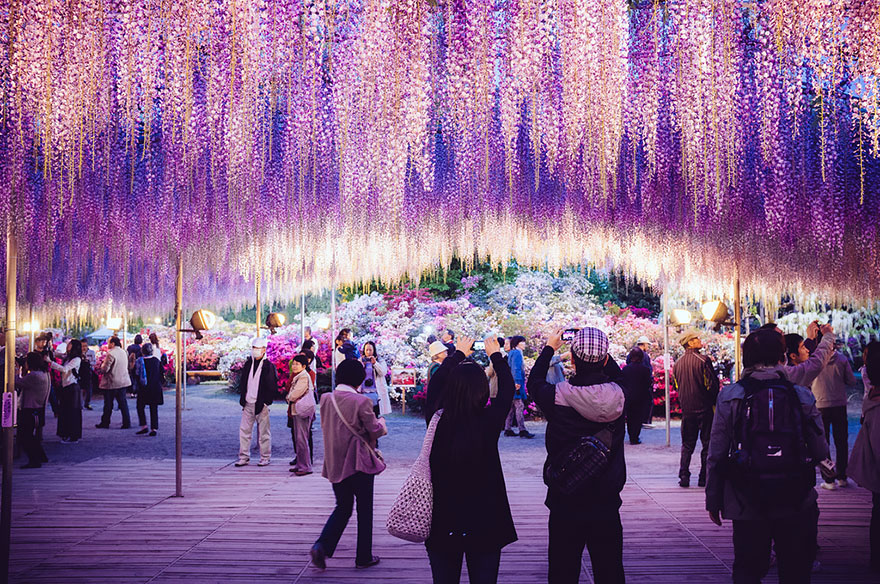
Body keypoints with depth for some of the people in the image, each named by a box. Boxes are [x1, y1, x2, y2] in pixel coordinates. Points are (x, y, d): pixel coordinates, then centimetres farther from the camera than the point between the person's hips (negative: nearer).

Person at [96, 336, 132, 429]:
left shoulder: (110, 353, -17)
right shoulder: (123, 352, 8)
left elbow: (105, 369, -18)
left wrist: (103, 365, 3)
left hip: (112, 383, -6)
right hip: (123, 381, 7)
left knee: (108, 404, 6)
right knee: (123, 402, 9)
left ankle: (105, 422, 17)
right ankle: (127, 423, 6)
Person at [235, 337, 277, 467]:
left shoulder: (268, 366, -5)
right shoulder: (248, 364, 10)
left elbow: (272, 387, -6)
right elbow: (242, 382, 16)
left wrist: (266, 401, -10)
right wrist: (243, 398, 7)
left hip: (261, 404, -5)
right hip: (248, 403, 5)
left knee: (263, 432, 3)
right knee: (244, 430, 4)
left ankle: (265, 457, 13)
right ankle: (244, 457, 12)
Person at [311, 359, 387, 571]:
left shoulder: (325, 399, 0)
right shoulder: (362, 402, -17)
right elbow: (375, 431, -8)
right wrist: (381, 422, 13)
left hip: (335, 463, 5)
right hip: (359, 463, -5)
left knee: (343, 507, 17)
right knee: (365, 510, 10)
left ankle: (322, 546, -3)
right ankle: (364, 557, 16)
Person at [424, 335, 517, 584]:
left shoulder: (438, 420, -13)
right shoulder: (488, 423, -16)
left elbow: (435, 385, 8)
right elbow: (507, 389, 4)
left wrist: (458, 354, 23)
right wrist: (495, 355, 20)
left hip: (442, 523, 2)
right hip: (485, 524, -2)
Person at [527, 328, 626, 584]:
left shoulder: (558, 397, -16)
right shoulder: (619, 395, -9)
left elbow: (534, 383, 8)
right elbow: (618, 376, 17)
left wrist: (549, 348, 18)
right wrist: (600, 351, 19)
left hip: (565, 503, -2)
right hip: (607, 504, 2)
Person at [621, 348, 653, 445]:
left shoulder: (625, 369, -4)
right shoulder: (644, 369, -11)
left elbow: (621, 382, 0)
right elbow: (649, 383, -7)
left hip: (628, 397, 3)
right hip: (640, 396, -3)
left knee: (629, 417, 14)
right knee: (638, 417, 3)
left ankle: (631, 437, 20)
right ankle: (635, 438, -2)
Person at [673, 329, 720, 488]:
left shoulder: (677, 364, 6)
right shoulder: (703, 360, -13)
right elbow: (712, 385, -12)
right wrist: (715, 402, 3)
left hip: (686, 409, 5)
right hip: (704, 408, -5)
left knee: (687, 444, 11)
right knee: (707, 443, 5)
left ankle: (684, 476, 4)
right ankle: (704, 478, 5)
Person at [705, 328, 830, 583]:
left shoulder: (730, 396, -4)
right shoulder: (802, 397, -2)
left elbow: (716, 454, -4)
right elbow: (821, 452, -1)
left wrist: (713, 499, 5)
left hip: (747, 503, 0)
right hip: (796, 504, 0)